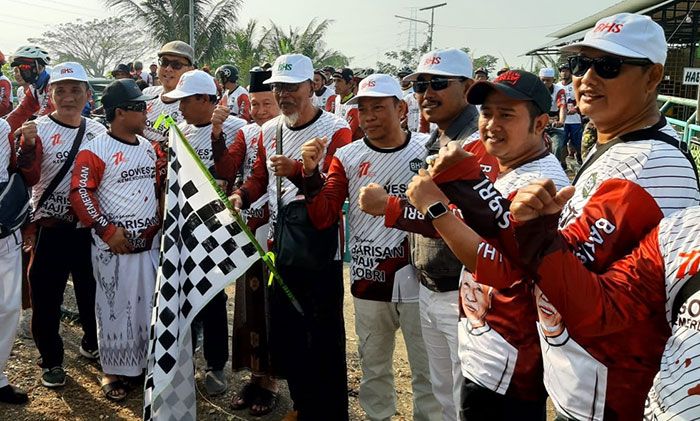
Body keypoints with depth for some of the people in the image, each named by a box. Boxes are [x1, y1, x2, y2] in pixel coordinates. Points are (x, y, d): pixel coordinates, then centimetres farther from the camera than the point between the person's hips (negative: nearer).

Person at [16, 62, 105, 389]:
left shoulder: (98, 131, 4)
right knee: (46, 295, 6)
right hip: (50, 227, -3)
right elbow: (28, 179, -16)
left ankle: (92, 343, 39)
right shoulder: (38, 129, -7)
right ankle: (51, 360, 23)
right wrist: (28, 146, -32)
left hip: (90, 226, 3)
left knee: (92, 290, 16)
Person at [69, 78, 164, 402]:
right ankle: (114, 371, 19)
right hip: (114, 246, -6)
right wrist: (107, 229, -19)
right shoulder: (95, 151, -10)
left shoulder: (151, 148, 10)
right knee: (115, 307, 4)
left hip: (150, 243, 6)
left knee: (150, 305, 13)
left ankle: (147, 362, 28)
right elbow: (80, 194, -14)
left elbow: (162, 185, 22)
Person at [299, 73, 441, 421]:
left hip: (419, 279, -1)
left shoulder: (429, 149, -4)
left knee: (427, 368, 11)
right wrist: (311, 173, -20)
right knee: (373, 365, 18)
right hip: (368, 280, 2)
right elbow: (322, 219, -6)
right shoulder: (347, 157, 0)